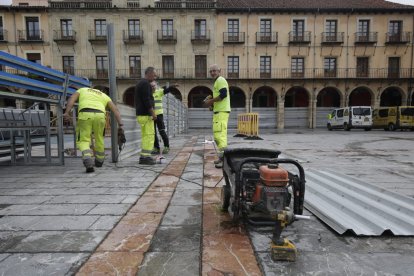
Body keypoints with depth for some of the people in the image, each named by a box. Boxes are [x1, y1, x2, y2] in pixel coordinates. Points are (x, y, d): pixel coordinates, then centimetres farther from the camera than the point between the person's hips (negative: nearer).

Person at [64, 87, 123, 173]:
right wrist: (120, 124, 5)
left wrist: (67, 113, -1)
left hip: (85, 115, -1)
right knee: (99, 138, 23)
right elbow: (115, 109, 16)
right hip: (99, 116, 2)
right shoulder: (104, 96, 32)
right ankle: (99, 161, 39)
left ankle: (88, 162, -18)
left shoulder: (82, 90, 33)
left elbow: (72, 99, 11)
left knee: (83, 141, 7)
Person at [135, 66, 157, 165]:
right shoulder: (145, 84, -11)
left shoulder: (140, 83, 22)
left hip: (140, 114, 10)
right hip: (146, 114, -10)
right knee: (149, 135, -9)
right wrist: (153, 113, -18)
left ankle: (143, 157, 12)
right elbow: (147, 100, -19)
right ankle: (146, 157, -10)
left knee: (145, 135, 11)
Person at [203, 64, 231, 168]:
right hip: (219, 111, 11)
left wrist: (210, 101, -12)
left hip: (221, 111, -11)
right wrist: (211, 103, 15)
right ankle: (222, 157, 22)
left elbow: (223, 94, -21)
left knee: (219, 134, -17)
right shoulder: (218, 81, 26)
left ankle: (224, 158, -18)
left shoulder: (220, 80, -7)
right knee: (218, 134, 14)